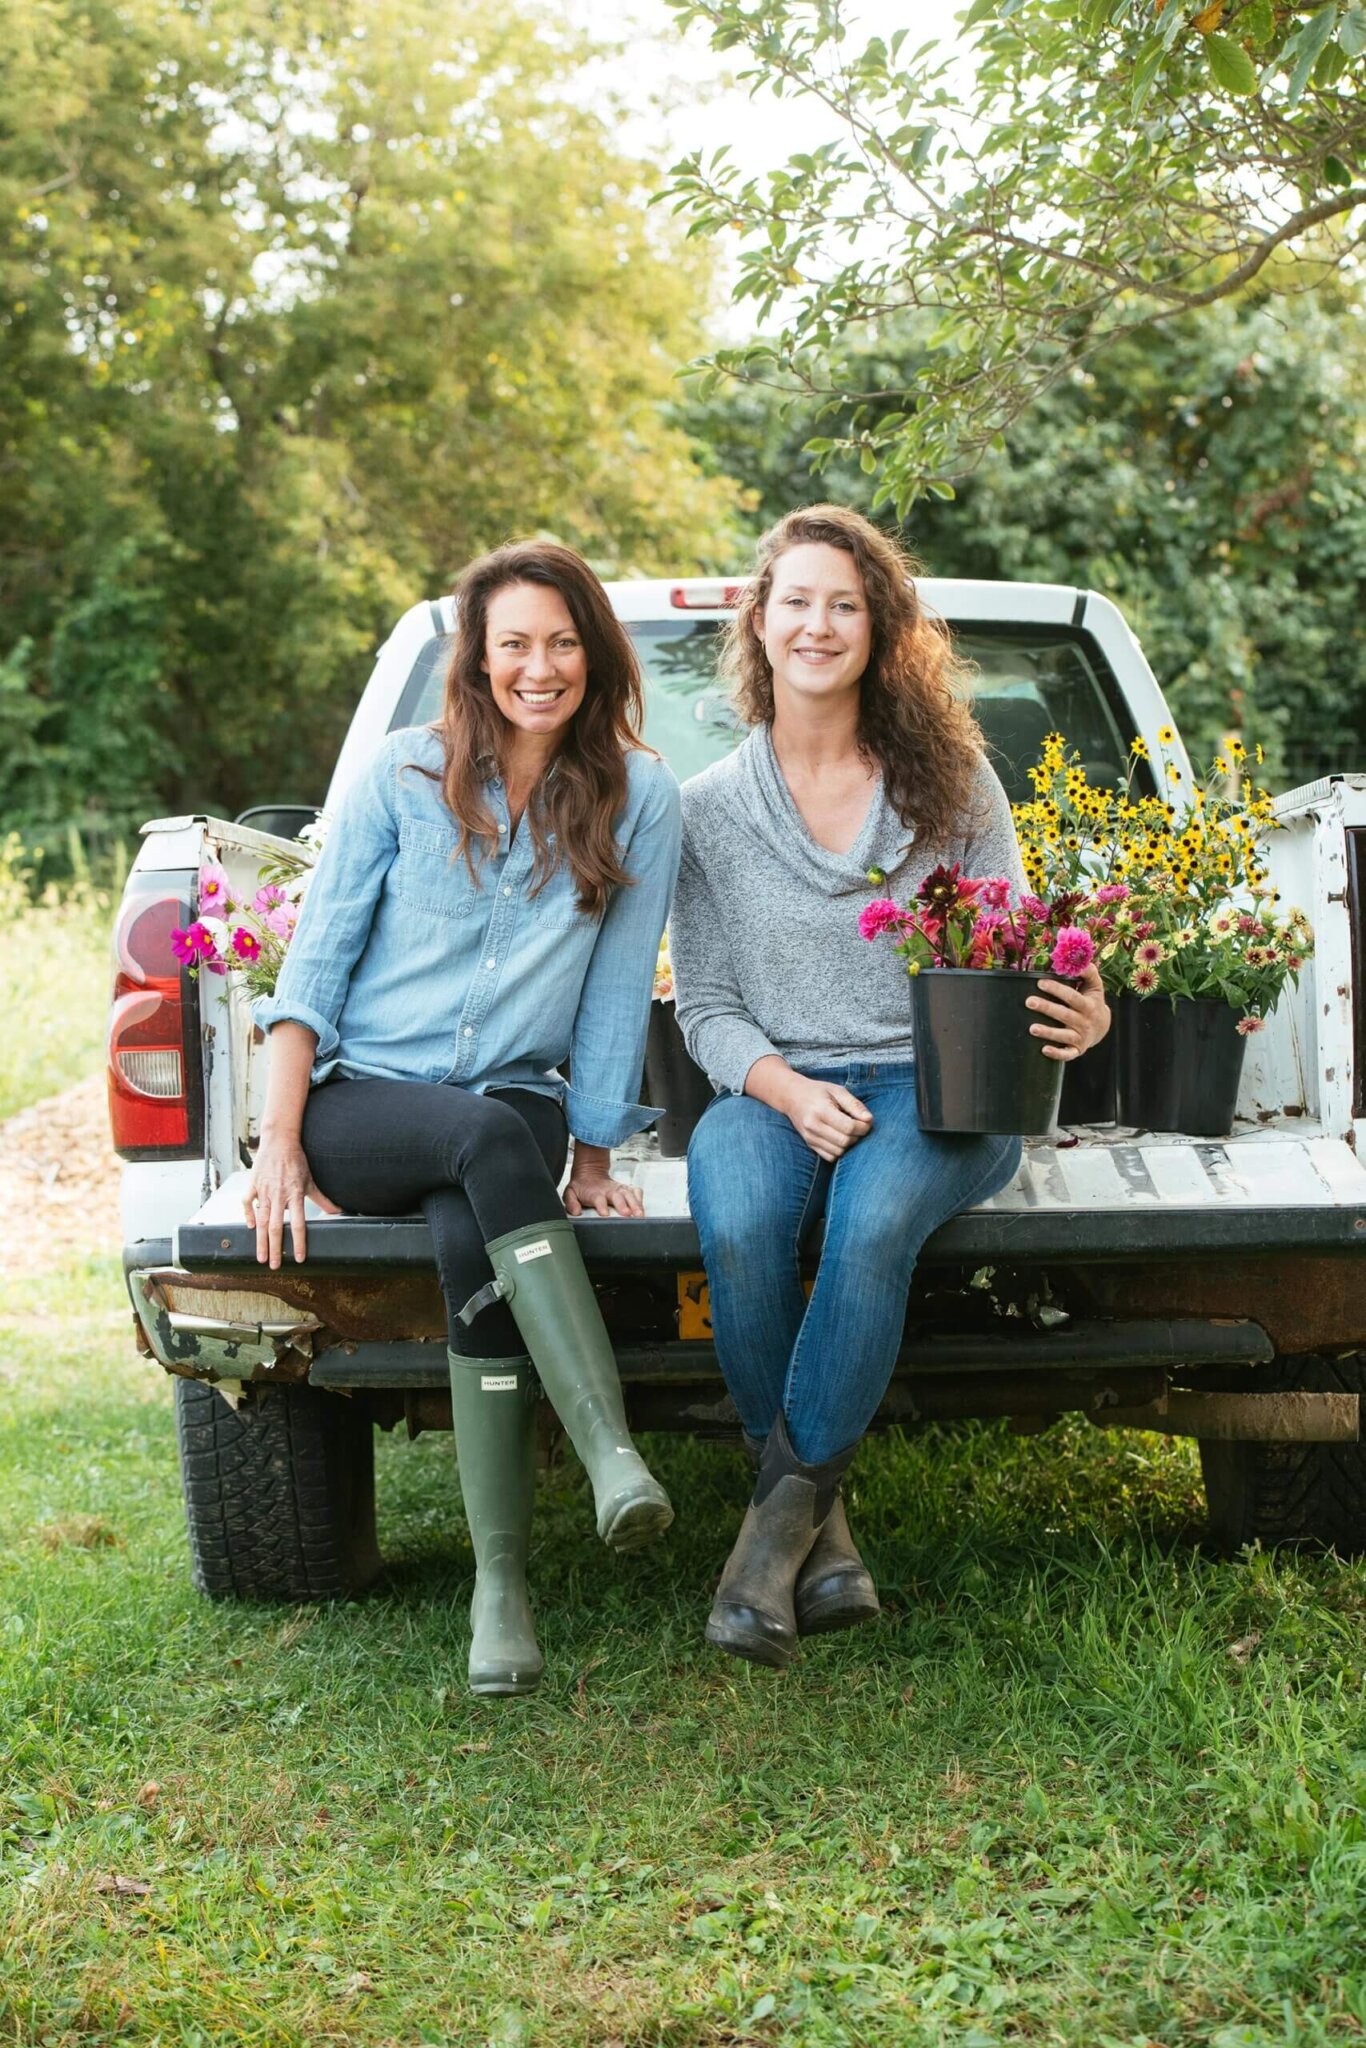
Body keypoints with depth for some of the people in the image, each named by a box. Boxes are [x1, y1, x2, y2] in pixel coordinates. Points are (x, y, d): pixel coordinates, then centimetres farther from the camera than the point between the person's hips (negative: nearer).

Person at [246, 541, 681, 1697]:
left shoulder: (639, 799, 4)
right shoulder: (405, 774, 3)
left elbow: (619, 988, 5)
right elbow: (317, 958, 1)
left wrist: (590, 1158, 1)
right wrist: (281, 1143, -8)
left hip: (514, 1112, 1)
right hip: (360, 1102, -1)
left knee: (474, 1243, -35)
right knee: (491, 1137, -36)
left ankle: (500, 1581, -32)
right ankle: (612, 1453, -47)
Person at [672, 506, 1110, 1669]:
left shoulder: (952, 782, 7)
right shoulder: (710, 809, 8)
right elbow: (705, 1006, 7)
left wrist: (1079, 1016, -15)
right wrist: (787, 1089, -14)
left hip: (940, 1092, -1)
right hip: (777, 1090, 1)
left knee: (874, 1219, -36)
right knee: (737, 1224, -34)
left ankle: (782, 1515, -23)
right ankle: (823, 1534, -19)